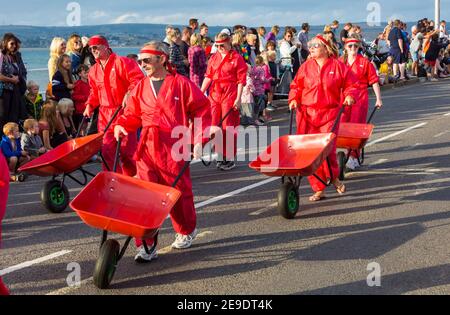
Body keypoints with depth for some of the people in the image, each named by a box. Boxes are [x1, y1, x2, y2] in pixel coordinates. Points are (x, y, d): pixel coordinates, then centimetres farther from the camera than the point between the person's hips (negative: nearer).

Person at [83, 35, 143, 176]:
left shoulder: (122, 62, -5)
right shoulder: (94, 71, 16)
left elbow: (138, 79, -12)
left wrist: (129, 93, -24)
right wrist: (90, 105, 11)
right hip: (105, 115, 6)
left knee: (127, 150, -2)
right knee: (107, 151, 0)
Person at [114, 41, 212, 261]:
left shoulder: (180, 83, -1)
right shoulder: (141, 87, 12)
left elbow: (201, 110, 1)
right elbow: (133, 114, 19)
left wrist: (199, 140, -4)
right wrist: (121, 125, -2)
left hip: (174, 147, -3)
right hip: (147, 146, 3)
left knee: (179, 191, 9)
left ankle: (187, 231, 37)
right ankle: (146, 245, -1)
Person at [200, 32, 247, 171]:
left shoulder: (237, 58, -3)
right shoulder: (214, 58, 13)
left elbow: (241, 80, -7)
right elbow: (208, 76, 13)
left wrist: (238, 98, -13)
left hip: (230, 97, -6)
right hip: (214, 96, 6)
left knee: (229, 128, -3)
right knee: (214, 126, 6)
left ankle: (229, 159, 5)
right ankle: (220, 155, 19)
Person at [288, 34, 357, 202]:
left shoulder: (338, 66, 4)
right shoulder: (305, 67, 10)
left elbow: (351, 85, 10)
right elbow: (296, 86, 18)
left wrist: (349, 96, -8)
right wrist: (293, 99, 2)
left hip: (329, 114, -2)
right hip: (307, 114, 3)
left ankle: (333, 177, 19)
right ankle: (319, 189, 11)